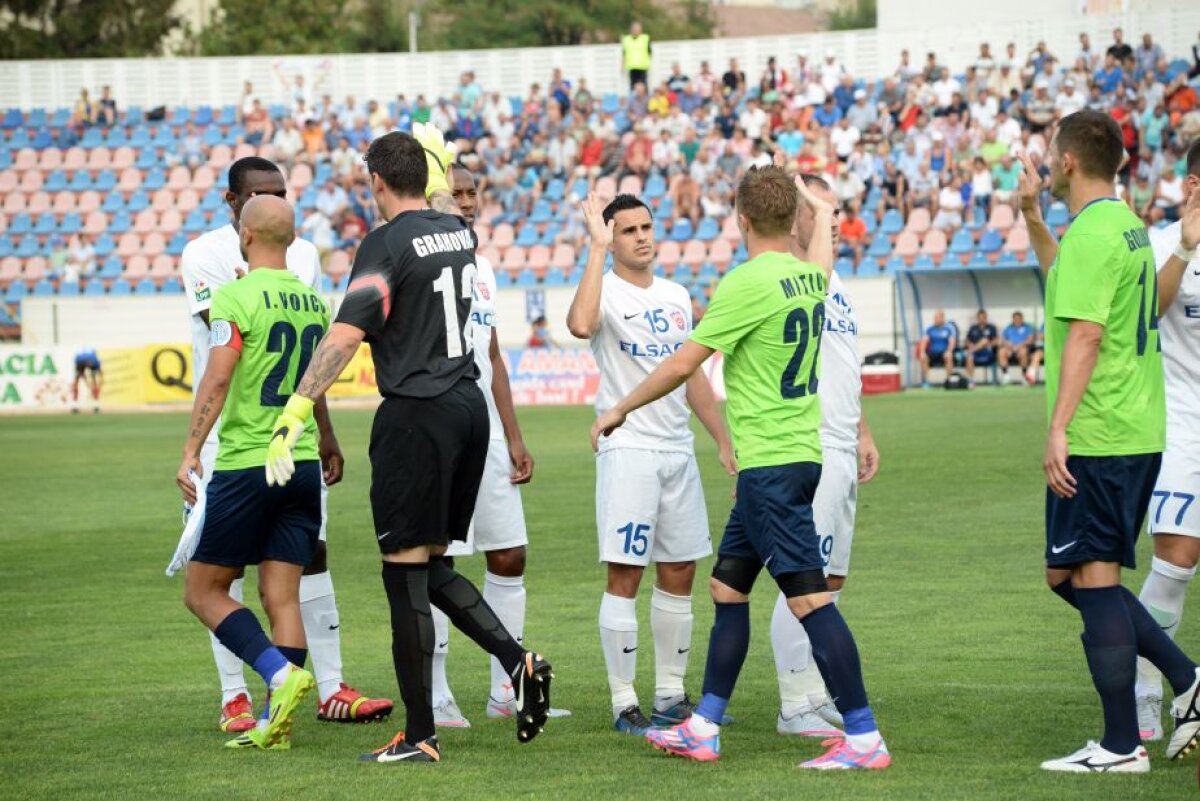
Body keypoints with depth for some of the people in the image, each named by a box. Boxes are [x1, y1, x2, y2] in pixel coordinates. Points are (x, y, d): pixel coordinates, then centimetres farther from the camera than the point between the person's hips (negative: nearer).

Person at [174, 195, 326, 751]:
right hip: (303, 463, 6)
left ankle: (281, 674, -15)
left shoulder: (236, 298, -10)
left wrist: (190, 451, -15)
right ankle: (276, 723, 0)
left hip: (246, 464, -6)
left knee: (204, 591, 3)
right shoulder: (314, 302, 10)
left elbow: (217, 379, -18)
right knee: (281, 596, 6)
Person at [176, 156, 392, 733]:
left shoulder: (301, 254, 11)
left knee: (311, 552, 4)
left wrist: (325, 432, 16)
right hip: (228, 429, -5)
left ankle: (331, 690, 8)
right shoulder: (206, 255, -6)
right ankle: (234, 699, 4)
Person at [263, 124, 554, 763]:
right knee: (431, 569, 17)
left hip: (417, 415, -8)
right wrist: (440, 164, 50)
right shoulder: (457, 231, 10)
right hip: (470, 405, 8)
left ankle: (419, 736, -2)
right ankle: (519, 661, 2)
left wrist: (293, 414, -21)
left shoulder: (387, 244, -11)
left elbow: (346, 335, -20)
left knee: (406, 574, -3)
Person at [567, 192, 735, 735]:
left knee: (678, 573, 9)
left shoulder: (676, 297, 14)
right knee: (625, 575, -5)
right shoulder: (607, 292, -7)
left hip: (678, 447, 7)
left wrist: (724, 441, 19)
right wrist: (597, 247, -27)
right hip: (627, 449, -7)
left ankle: (671, 694, 18)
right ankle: (624, 704, -2)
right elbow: (580, 325, -32)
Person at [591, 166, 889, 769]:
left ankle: (864, 738, -11)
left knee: (807, 595, -10)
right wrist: (819, 208, 52)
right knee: (727, 585, 15)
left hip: (769, 463, -9)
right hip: (798, 453, 9)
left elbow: (683, 363, -12)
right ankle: (703, 729, 19)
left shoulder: (747, 283, -15)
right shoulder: (811, 277, 8)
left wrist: (620, 409, 0)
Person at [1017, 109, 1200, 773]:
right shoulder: (1128, 225, 16)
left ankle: (1121, 746, -3)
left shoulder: (1091, 233, -15)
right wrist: (1032, 215, 32)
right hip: (1138, 436, 10)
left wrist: (1058, 429, -24)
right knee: (1072, 576, 17)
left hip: (1095, 441, -10)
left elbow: (1085, 334, -22)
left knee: (1091, 580, -5)